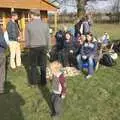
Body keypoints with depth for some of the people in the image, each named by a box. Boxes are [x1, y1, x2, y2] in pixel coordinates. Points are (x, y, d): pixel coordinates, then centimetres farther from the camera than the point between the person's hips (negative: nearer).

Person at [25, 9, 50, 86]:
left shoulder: (29, 25, -8)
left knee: (33, 65, 13)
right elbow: (48, 38, 0)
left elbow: (27, 39, -2)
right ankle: (43, 81, 19)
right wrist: (47, 47, 12)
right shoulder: (45, 25, -4)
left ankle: (33, 81, 23)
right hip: (43, 47, 1)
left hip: (33, 47, -1)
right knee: (43, 65, 11)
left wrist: (28, 46, 16)